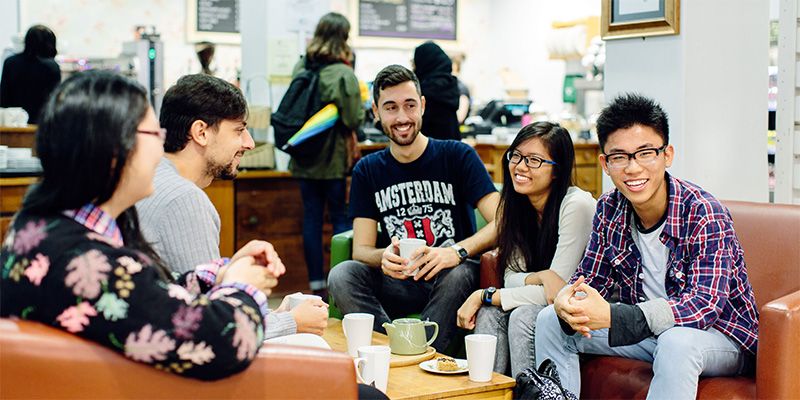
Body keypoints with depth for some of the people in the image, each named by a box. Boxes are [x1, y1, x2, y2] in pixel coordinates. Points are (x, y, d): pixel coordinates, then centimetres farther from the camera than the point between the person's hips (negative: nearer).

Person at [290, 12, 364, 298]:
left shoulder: (301, 68, 2)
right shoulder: (343, 74, -15)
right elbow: (354, 119, -15)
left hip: (304, 159, 5)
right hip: (334, 159, -5)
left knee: (311, 218, 8)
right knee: (342, 219, 4)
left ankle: (317, 285, 13)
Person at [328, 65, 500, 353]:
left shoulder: (457, 156, 1)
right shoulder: (367, 171, 11)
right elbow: (361, 249, 3)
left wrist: (457, 251, -30)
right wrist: (383, 258, -22)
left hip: (449, 282, -2)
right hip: (397, 286, 3)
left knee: (459, 274, -36)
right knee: (341, 275, -24)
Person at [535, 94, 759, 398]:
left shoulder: (705, 213, -23)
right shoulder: (609, 210, -5)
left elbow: (705, 304, -32)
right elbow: (589, 278, 2)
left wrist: (611, 316, -44)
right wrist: (567, 301, -26)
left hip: (719, 336, -6)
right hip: (645, 331, 6)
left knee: (676, 341, -38)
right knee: (551, 321, -4)